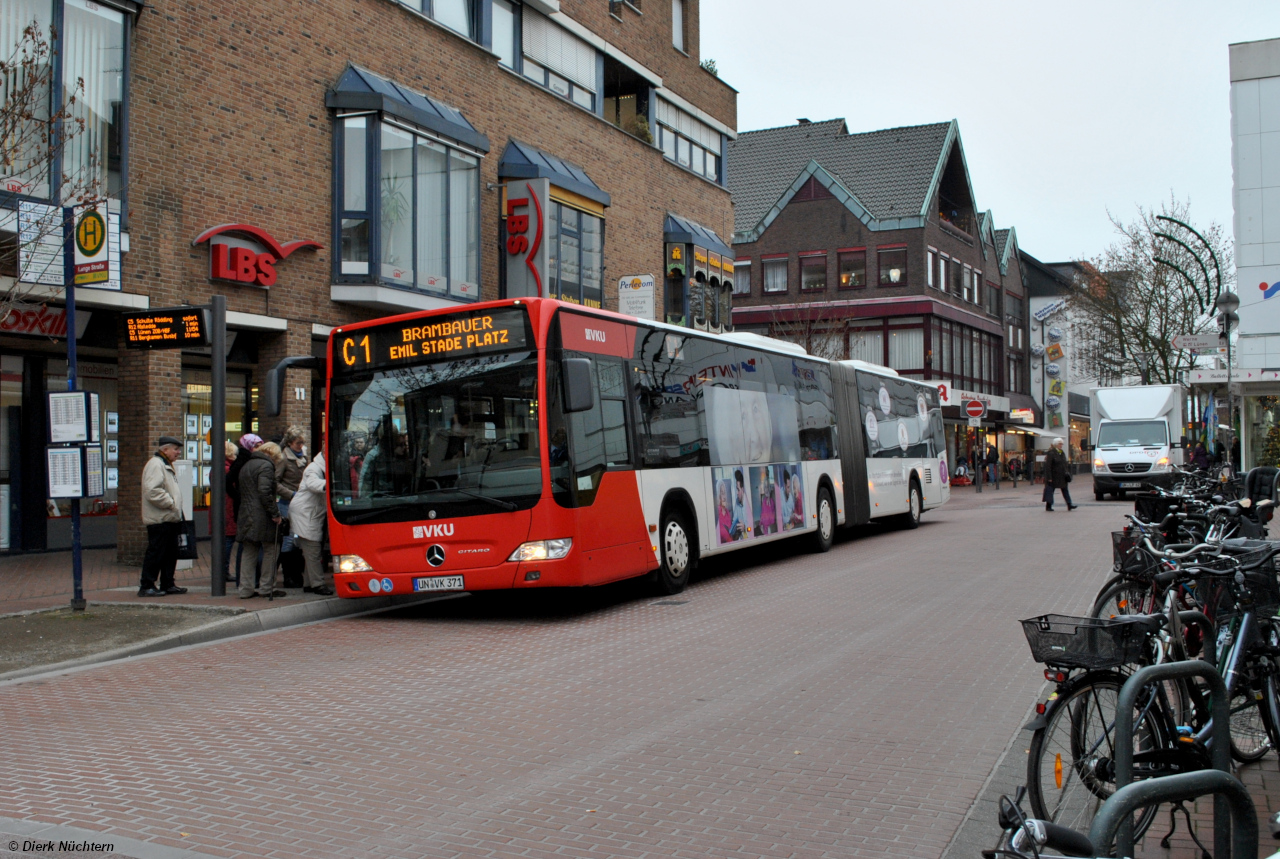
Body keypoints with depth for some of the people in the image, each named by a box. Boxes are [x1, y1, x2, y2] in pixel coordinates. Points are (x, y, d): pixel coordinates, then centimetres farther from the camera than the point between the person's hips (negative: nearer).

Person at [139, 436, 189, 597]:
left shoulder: (166, 465, 21)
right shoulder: (155, 464, -13)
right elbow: (152, 491, -25)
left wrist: (176, 507, 16)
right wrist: (171, 503, -19)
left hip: (169, 519, 10)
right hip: (159, 519, -10)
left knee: (171, 553, 12)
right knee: (155, 553, -7)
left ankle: (167, 584, 19)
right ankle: (146, 586, -2)